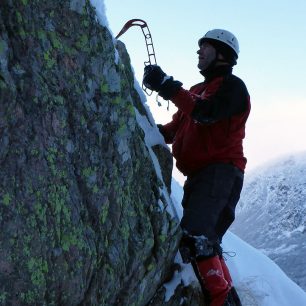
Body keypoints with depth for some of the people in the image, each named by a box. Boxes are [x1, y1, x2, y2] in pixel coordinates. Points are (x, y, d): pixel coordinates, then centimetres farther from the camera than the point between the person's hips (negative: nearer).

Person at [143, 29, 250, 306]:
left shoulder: (232, 86, 0)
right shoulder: (198, 90, 27)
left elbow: (206, 112, -20)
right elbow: (177, 127, 22)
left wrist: (167, 86, -21)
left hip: (220, 171, -9)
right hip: (198, 174, 10)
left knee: (195, 237, -25)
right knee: (205, 243, 8)